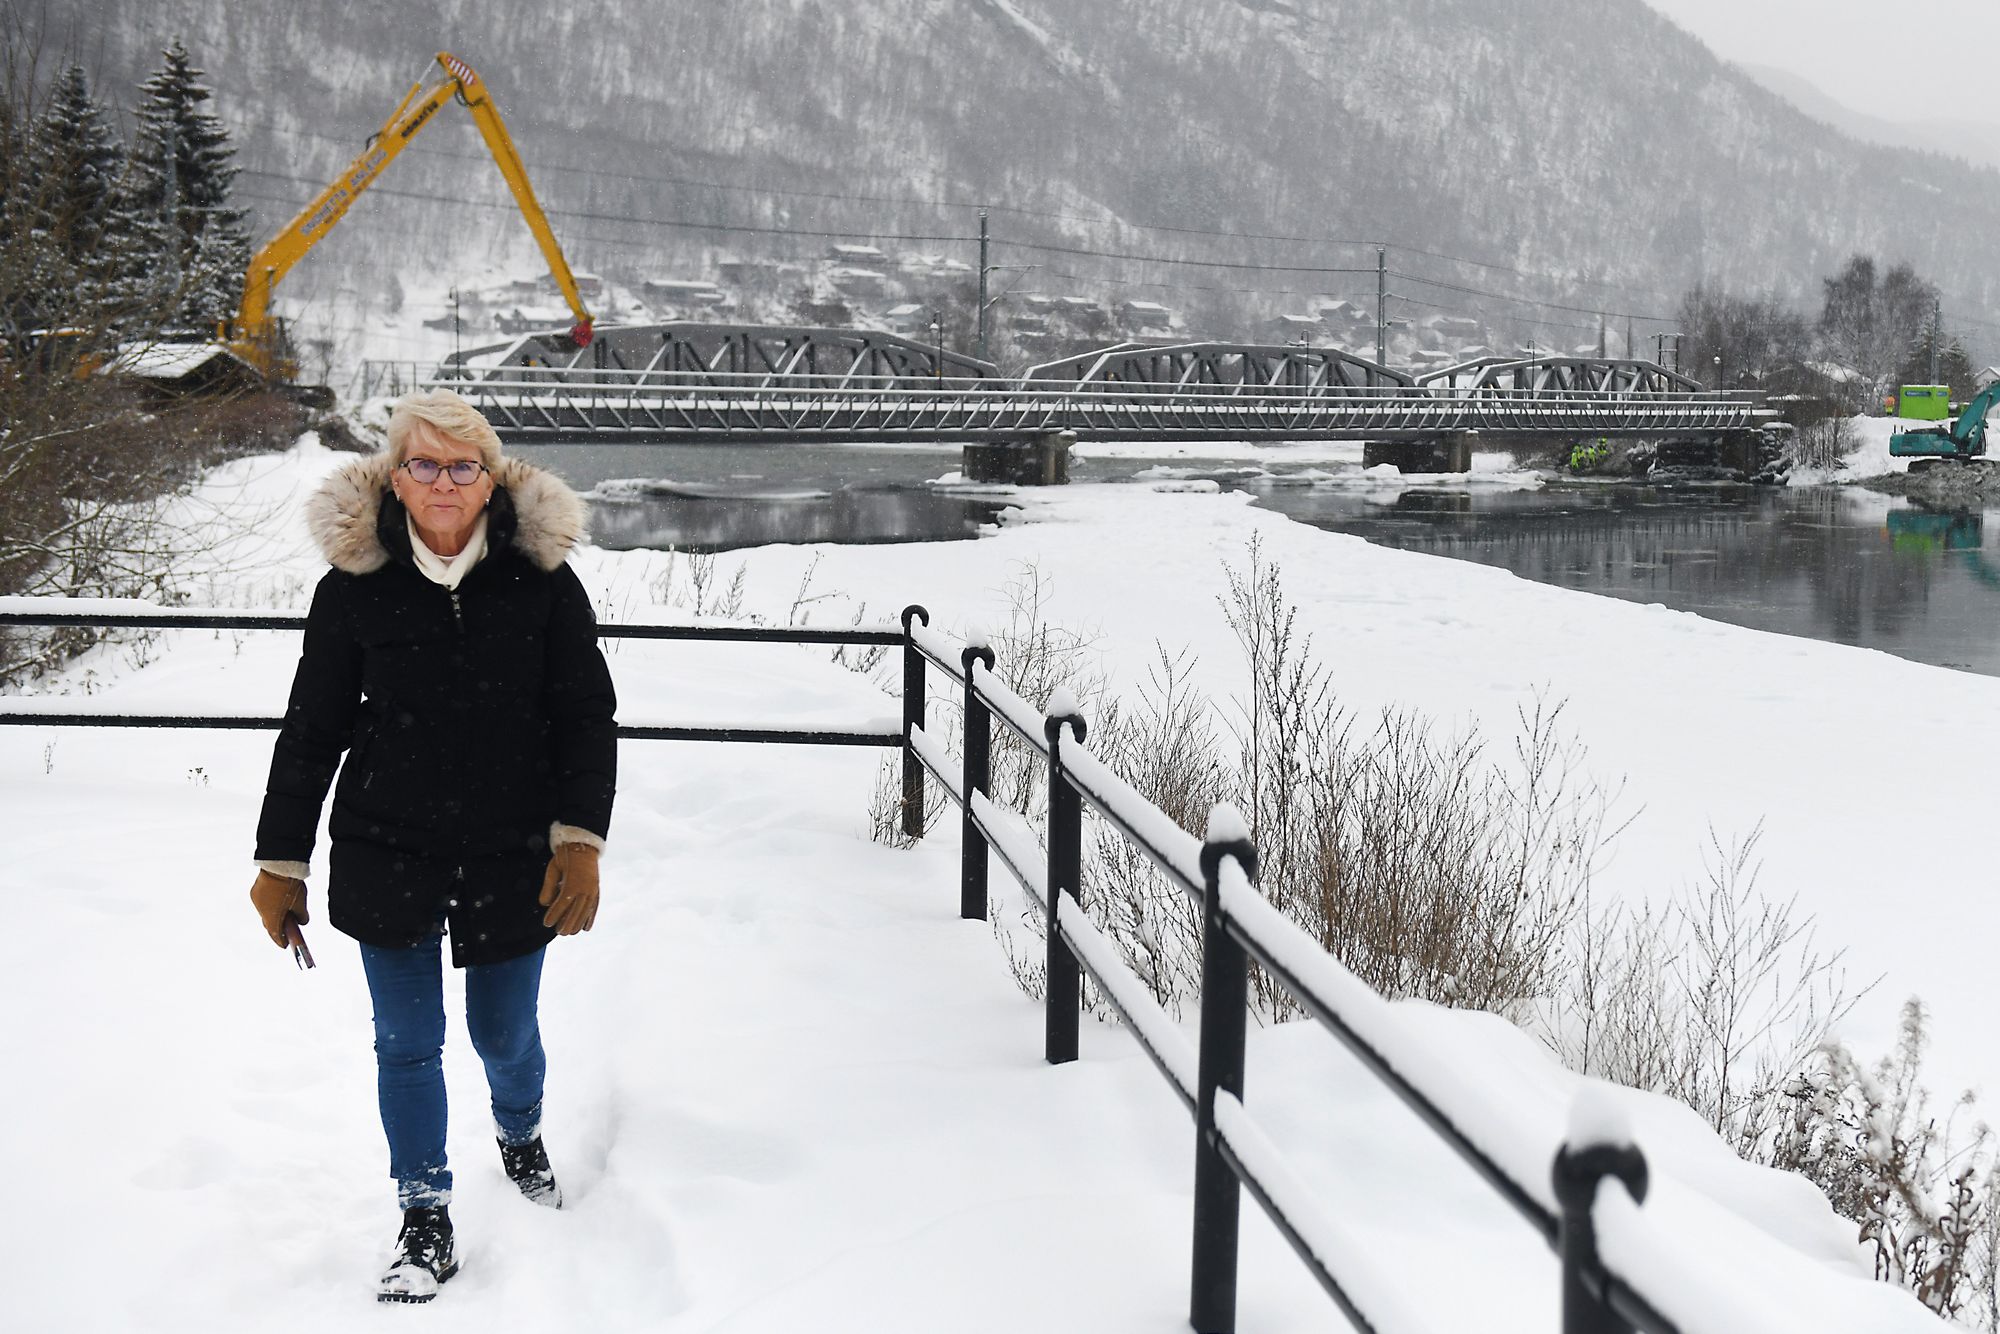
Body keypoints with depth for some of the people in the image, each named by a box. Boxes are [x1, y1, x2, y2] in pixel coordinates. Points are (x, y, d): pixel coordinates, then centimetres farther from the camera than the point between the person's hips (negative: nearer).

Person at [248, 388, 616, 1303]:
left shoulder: (541, 578, -6)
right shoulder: (356, 584, -5)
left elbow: (587, 714, -2)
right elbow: (312, 729, 2)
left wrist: (580, 840, -12)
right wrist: (281, 861, 4)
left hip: (511, 857, 0)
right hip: (389, 854, 0)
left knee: (505, 1036, 15)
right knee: (406, 1044, 7)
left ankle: (521, 1133, 48)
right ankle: (426, 1222, 22)